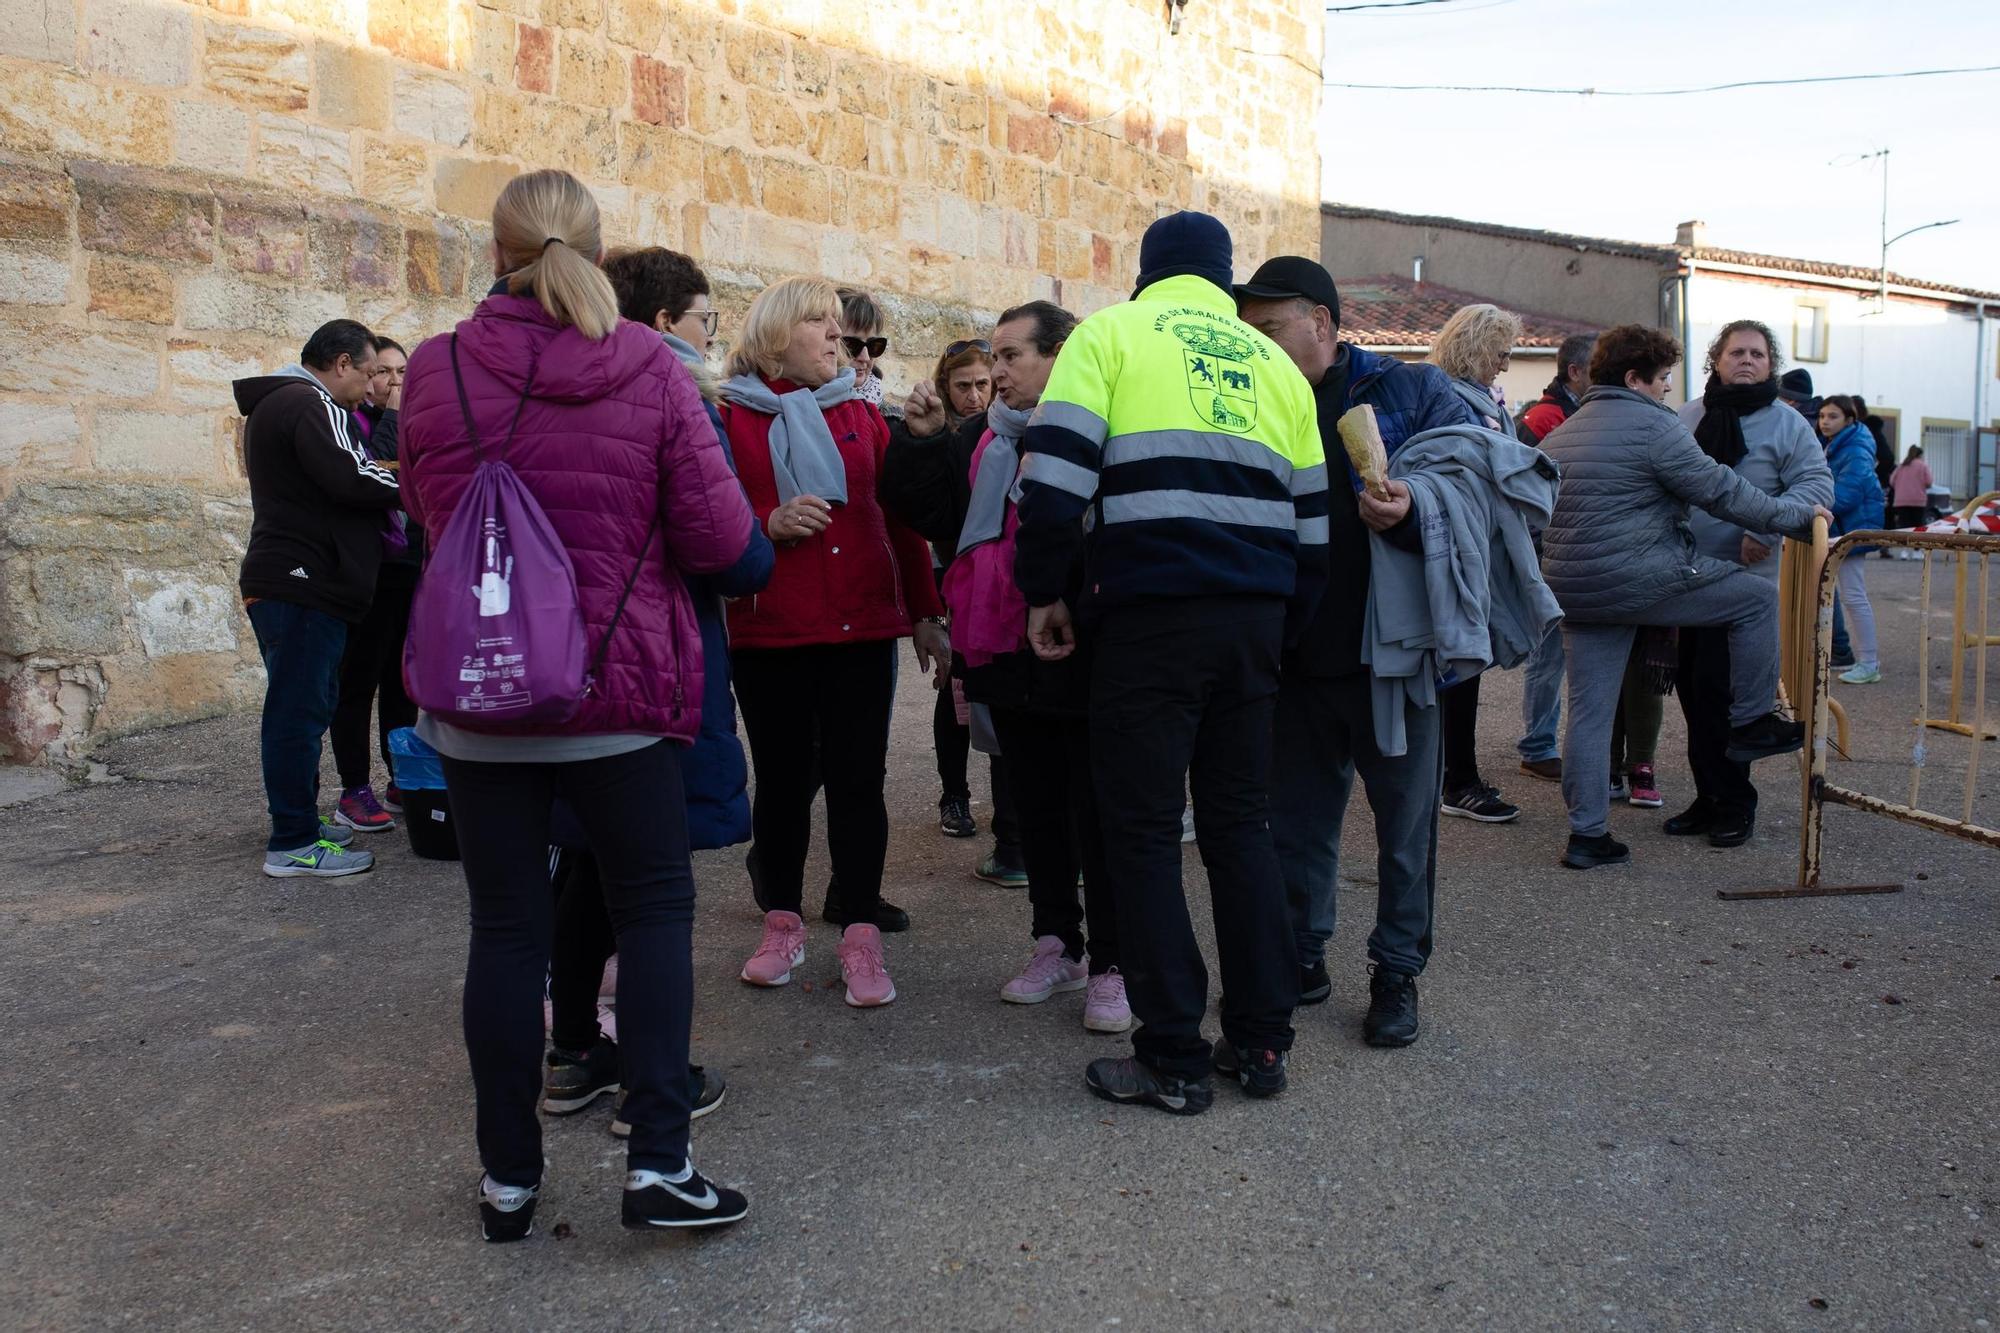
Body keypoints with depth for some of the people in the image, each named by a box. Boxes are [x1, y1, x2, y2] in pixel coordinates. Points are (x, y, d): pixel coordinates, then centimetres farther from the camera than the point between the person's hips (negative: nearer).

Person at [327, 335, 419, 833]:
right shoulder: (348, 421, -4)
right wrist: (393, 415, -14)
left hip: (412, 570, 6)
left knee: (402, 680, 11)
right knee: (358, 682, -1)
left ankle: (402, 783, 18)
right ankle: (354, 792, 3)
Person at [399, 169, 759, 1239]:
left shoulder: (435, 372, -3)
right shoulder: (651, 371, -7)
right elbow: (718, 537, -8)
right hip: (619, 692, -1)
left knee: (507, 929, 9)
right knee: (654, 907, 12)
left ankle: (508, 1180, 20)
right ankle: (657, 1162, 7)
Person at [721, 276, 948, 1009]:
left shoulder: (861, 416, 12)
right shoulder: (730, 419, 1)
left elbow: (901, 522, 13)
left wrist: (926, 615, 11)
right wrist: (769, 524, -19)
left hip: (863, 627, 2)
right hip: (769, 632, -2)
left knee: (857, 782, 2)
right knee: (781, 781, 9)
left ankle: (861, 935, 9)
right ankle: (782, 924, 24)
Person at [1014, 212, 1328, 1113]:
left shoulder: (1110, 331, 5)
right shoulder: (1272, 361, 19)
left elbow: (1057, 470, -8)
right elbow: (1310, 516, 17)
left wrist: (1044, 591, 3)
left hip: (1149, 614, -5)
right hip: (1254, 618, 5)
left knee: (1142, 831, 2)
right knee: (1241, 823, 14)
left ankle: (1174, 1059, 5)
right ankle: (1260, 1044, 18)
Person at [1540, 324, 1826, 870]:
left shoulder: (1560, 434, 18)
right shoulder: (1653, 425, -7)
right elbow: (1721, 491, -8)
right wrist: (1799, 515, 2)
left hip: (1574, 593, 8)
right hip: (1641, 580, -8)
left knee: (1589, 710, 10)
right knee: (1758, 598, 10)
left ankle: (1586, 834, 11)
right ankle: (1751, 724, 16)